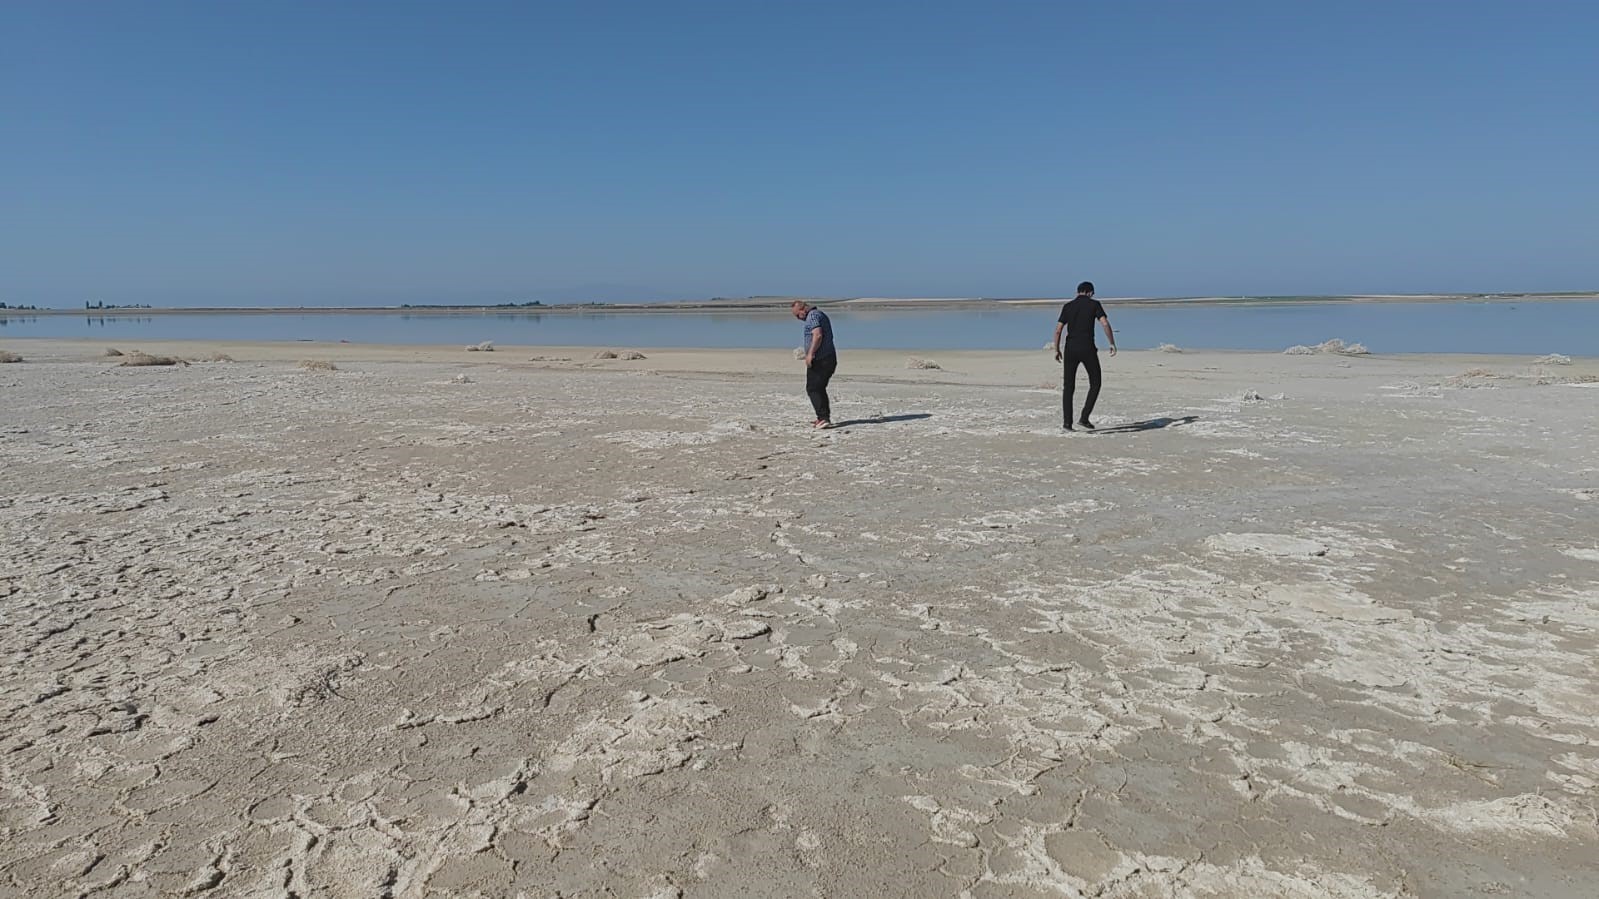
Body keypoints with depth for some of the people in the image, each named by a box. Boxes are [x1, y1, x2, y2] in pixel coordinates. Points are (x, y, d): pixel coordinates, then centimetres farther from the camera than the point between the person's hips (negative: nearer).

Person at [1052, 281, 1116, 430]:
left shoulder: (1067, 306, 7)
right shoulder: (1094, 304, 1)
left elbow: (1058, 329, 1)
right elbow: (1105, 324, -11)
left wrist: (1057, 350, 11)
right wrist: (1112, 344, -5)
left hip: (1070, 349, 3)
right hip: (1087, 349, -3)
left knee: (1068, 387, 10)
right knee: (1095, 384, 12)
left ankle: (1067, 422, 5)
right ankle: (1084, 417, 1)